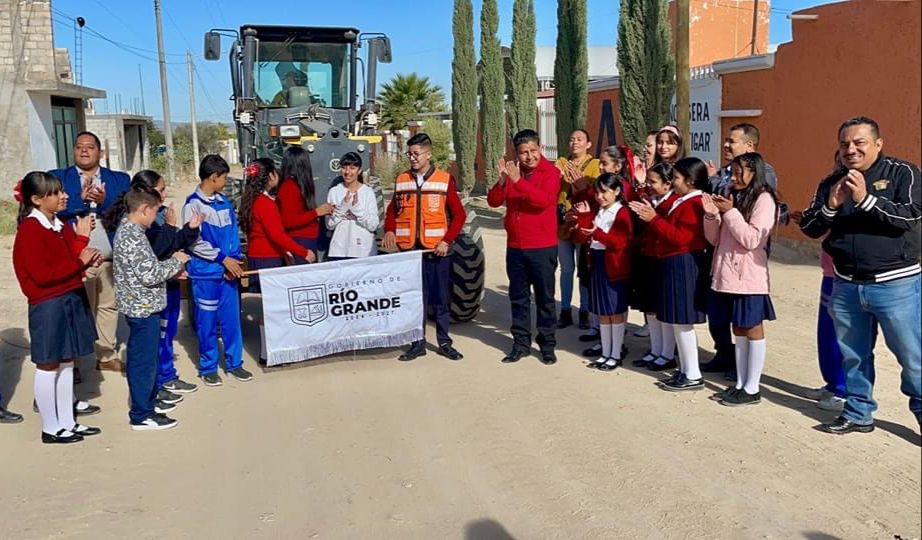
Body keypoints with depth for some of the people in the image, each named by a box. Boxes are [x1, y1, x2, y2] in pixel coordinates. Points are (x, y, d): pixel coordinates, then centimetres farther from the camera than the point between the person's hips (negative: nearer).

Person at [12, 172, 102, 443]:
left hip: (72, 299, 8)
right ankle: (50, 429, 14)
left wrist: (82, 239, -3)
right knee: (48, 367, 3)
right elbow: (42, 274, -22)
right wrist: (79, 262, -17)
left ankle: (67, 422, 24)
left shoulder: (60, 225, 10)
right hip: (48, 306, -8)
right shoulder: (30, 230, -15)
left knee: (66, 364, 14)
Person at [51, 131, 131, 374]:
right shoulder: (58, 178, 4)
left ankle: (107, 356, 25)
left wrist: (105, 201, -19)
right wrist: (82, 199, -19)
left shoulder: (119, 179, 9)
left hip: (112, 259, 2)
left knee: (109, 307, 13)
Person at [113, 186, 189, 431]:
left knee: (148, 356, 22)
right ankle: (142, 415, 10)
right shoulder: (133, 237, -22)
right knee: (143, 360, 0)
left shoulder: (127, 230, 10)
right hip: (143, 307, -10)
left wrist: (172, 269, 11)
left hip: (141, 306, 10)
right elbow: (150, 275, -25)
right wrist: (176, 261, -12)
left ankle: (149, 399, 36)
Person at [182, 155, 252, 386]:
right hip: (205, 272, -5)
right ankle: (208, 367, 18)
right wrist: (223, 258, -14)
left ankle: (234, 363, 22)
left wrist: (235, 259, -3)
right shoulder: (193, 204, -9)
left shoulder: (223, 202, 9)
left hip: (228, 270, 5)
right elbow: (193, 241, -14)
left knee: (231, 318, 10)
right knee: (207, 321, 5)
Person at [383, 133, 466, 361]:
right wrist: (389, 230, -2)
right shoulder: (401, 180, 8)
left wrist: (447, 240, -12)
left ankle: (444, 342, 17)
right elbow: (393, 210, 17)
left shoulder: (445, 180, -1)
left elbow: (459, 215, -1)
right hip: (408, 249, 2)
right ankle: (417, 343, 18)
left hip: (437, 249, -2)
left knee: (441, 298, 6)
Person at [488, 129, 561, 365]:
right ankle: (521, 343, 21)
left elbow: (544, 200, -24)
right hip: (515, 247, 5)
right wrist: (502, 180, -17)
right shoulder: (511, 171, 7)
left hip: (543, 248, -4)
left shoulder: (550, 172, -6)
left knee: (545, 297, 5)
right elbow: (493, 201, 0)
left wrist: (518, 181, -29)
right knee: (518, 297, 11)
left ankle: (547, 344, 15)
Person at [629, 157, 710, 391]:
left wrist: (655, 219, -21)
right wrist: (651, 216, 8)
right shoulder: (682, 202, 17)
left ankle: (693, 376, 3)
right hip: (673, 265, 11)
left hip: (684, 266, -11)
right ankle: (685, 369, 23)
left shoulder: (693, 204, -15)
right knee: (671, 321, 14)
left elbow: (680, 238, -23)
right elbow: (669, 233, 19)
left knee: (681, 322, -6)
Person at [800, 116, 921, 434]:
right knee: (854, 356, 14)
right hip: (846, 286, 4)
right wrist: (831, 206, -15)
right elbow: (809, 228, 3)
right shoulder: (831, 183, 8)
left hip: (895, 285, -4)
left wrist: (865, 199, -24)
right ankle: (858, 413, 28)